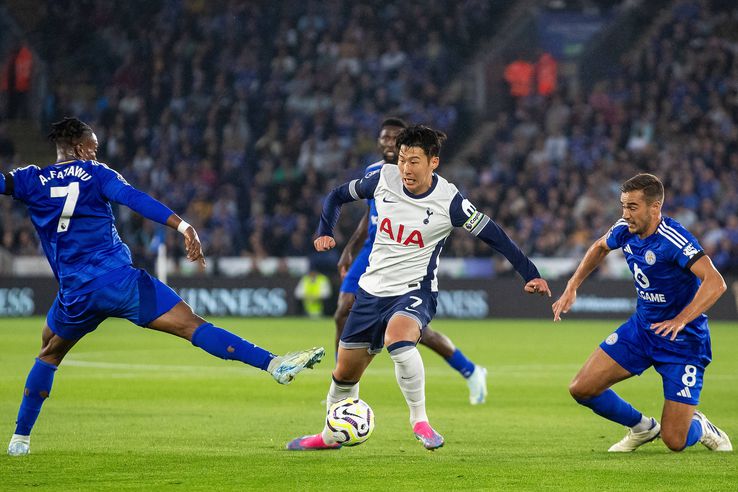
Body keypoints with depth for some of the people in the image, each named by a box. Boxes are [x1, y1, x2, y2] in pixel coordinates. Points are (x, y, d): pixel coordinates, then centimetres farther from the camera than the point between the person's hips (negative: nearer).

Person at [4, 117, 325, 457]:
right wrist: (184, 227, -17)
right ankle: (274, 365, -18)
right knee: (191, 326, -8)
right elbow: (135, 199, -12)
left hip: (75, 295, 2)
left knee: (49, 354, 27)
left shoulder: (30, 181, 6)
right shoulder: (94, 174, 1)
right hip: (119, 281, -2)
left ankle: (20, 438, 23)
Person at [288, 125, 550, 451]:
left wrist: (530, 275, -11)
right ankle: (330, 436, 37)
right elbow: (338, 196, 11)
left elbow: (493, 236, -9)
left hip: (415, 290, -5)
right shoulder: (383, 179, -6)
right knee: (345, 371, 12)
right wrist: (325, 231, -4)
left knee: (397, 339, -38)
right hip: (373, 289, 5)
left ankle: (419, 420, -24)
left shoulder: (448, 201, -16)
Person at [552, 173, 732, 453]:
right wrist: (571, 288, 13)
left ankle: (700, 427, 29)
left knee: (674, 442, -10)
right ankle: (642, 428, 22)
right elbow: (600, 247, 20)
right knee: (582, 389, -4)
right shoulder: (625, 231, -5)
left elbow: (715, 283, -38)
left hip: (682, 340, -7)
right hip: (641, 328, 7)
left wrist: (680, 320, -47)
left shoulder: (673, 240, -28)